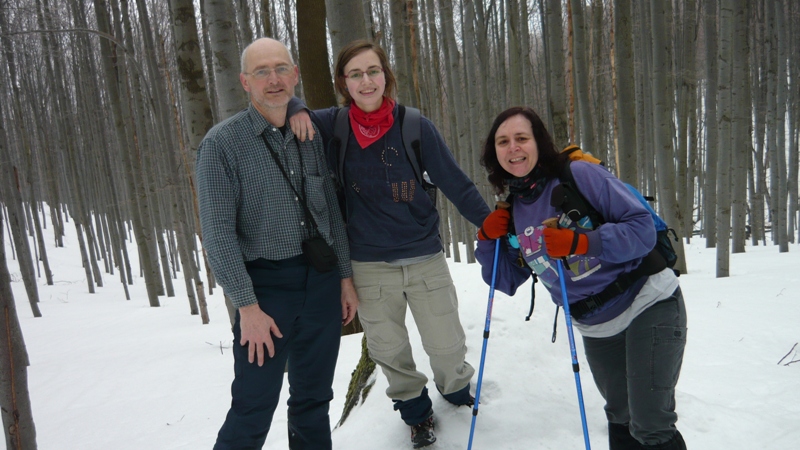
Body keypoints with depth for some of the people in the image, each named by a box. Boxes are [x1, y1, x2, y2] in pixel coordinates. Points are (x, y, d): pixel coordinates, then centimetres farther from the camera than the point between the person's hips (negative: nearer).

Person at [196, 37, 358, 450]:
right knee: (254, 407, 0)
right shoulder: (222, 143, -8)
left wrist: (345, 277, 9)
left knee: (314, 399, 15)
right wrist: (247, 306, -14)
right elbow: (218, 233, -11)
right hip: (265, 284, -4)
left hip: (322, 280, 5)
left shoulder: (310, 137, 7)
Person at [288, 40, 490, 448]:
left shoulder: (415, 127, -9)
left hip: (425, 258, -1)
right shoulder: (332, 126, -4)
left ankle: (456, 388, 45)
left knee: (447, 345, 10)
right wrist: (295, 109, -16)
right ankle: (415, 410, 43)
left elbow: (457, 185, -6)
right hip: (369, 266, 1)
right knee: (389, 351, 15)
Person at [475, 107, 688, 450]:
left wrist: (582, 242, -31)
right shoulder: (512, 213, 1)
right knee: (620, 416, 21)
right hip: (595, 329, 6)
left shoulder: (580, 175, -16)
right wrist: (489, 240, -8)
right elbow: (507, 282, 7)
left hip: (649, 305, -5)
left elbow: (643, 228, -19)